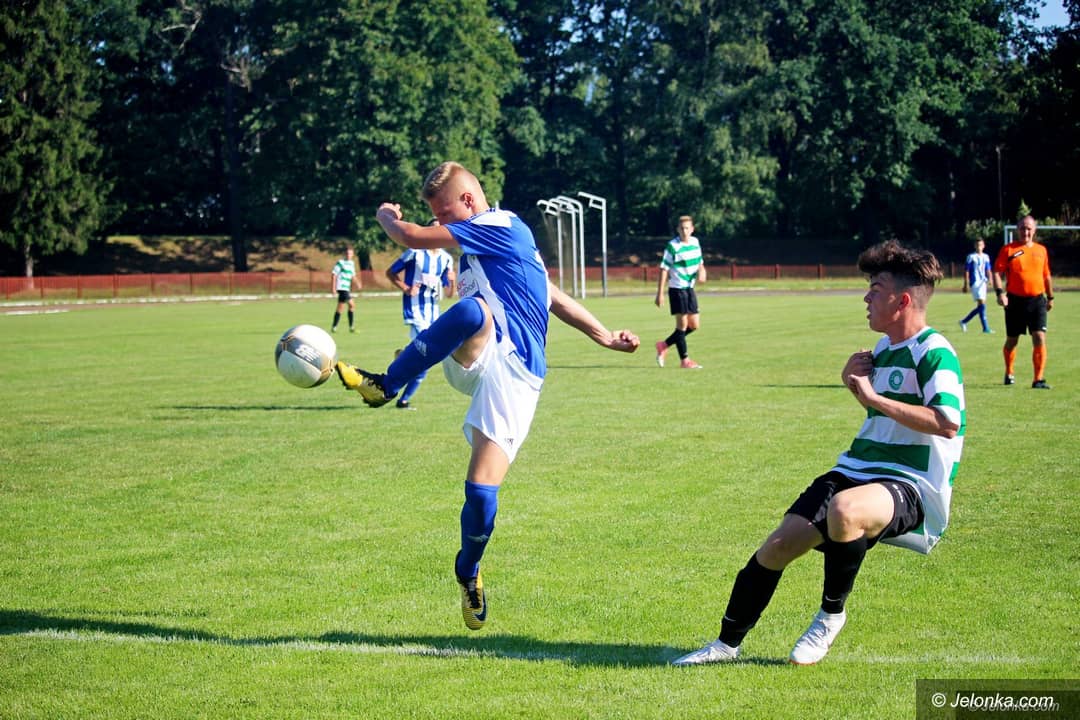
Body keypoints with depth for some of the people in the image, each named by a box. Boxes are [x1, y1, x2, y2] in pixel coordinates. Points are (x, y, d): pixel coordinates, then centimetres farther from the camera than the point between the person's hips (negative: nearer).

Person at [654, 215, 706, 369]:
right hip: (677, 288, -7)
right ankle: (684, 360, 4)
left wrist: (702, 272, -5)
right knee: (682, 323, -6)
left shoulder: (695, 242, 6)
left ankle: (664, 345, 21)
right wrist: (660, 293, -15)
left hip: (689, 288, 7)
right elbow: (664, 269, -12)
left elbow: (700, 262, 20)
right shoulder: (673, 246, -13)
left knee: (694, 325, 8)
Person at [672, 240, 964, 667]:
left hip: (912, 487, -8)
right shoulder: (883, 349, 15)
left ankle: (831, 615, -14)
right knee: (780, 543, -7)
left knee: (844, 510, -40)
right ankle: (728, 643, 8)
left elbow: (948, 423, -29)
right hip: (857, 471, 8)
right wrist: (855, 383, 10)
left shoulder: (933, 353, -13)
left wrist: (872, 396, -24)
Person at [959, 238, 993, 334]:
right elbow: (966, 271, -3)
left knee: (980, 306, 10)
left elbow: (988, 270, 17)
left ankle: (964, 321, 25)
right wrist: (966, 284, -7)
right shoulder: (971, 257, -4)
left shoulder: (986, 257, 12)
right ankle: (985, 328, -12)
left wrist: (989, 279, -2)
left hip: (983, 282, 7)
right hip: (975, 283, -7)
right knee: (982, 304, -14)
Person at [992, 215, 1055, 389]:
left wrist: (1050, 297, 22)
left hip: (1037, 300, 2)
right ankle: (1009, 373, 34)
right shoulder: (1008, 250, -1)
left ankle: (1038, 379, -10)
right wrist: (1000, 292, -20)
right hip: (1015, 301, -2)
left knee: (1040, 338, -11)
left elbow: (1046, 275, 20)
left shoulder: (1041, 250, 11)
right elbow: (997, 272, -6)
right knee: (1012, 340, 10)